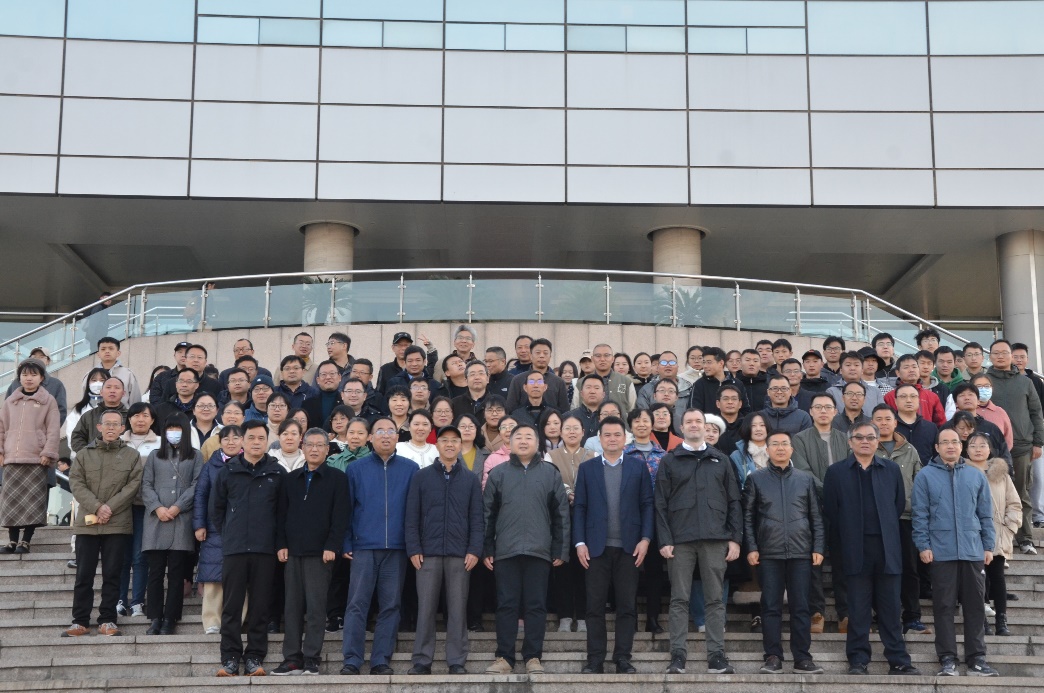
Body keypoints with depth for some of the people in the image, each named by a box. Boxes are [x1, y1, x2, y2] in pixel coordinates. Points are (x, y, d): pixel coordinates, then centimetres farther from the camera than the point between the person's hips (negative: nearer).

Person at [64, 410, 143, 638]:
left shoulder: (132, 455, 7)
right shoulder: (84, 454, 10)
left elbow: (133, 486, -2)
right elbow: (76, 483, 0)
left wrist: (109, 508, -13)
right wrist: (96, 507, -14)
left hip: (117, 524, -1)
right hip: (86, 522, 1)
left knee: (112, 574, 1)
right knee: (84, 574, 3)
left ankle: (107, 620, 7)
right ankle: (80, 621, 8)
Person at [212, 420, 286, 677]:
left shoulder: (278, 473, 4)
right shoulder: (227, 471, 6)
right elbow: (216, 507, 13)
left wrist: (276, 537, 3)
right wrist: (227, 533, 10)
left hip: (265, 549, 0)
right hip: (233, 549, 1)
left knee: (260, 606, 3)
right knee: (232, 606, 2)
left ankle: (255, 658, 10)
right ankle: (230, 658, 7)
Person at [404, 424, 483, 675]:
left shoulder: (470, 479, 10)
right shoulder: (421, 477, 8)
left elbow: (476, 518, 5)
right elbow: (412, 516, 4)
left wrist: (474, 550, -4)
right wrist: (413, 549, -4)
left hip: (460, 555, 0)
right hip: (428, 553, 0)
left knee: (458, 609, 2)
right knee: (426, 608, 1)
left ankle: (457, 661, 7)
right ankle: (422, 660, 7)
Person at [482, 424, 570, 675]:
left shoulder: (550, 473, 7)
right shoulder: (498, 473, 7)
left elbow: (561, 514, 5)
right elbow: (488, 513, 7)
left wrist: (561, 550, 0)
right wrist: (486, 549, 2)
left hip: (539, 551, 0)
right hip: (506, 551, 0)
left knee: (536, 606, 3)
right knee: (507, 605, 3)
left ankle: (533, 657, 10)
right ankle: (504, 658, 8)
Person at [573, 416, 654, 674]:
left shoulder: (639, 467, 6)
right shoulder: (587, 468, 8)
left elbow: (647, 505, 3)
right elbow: (580, 507, 5)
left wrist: (645, 539, -6)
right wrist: (580, 542, -4)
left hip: (629, 546, 0)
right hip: (596, 547, 0)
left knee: (627, 605, 3)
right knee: (595, 606, 2)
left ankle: (623, 658, 10)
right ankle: (595, 659, 8)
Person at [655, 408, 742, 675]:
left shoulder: (721, 460, 14)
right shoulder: (669, 461, 9)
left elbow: (733, 502, 11)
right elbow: (661, 504, 4)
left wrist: (735, 538, 2)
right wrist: (664, 540, -6)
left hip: (715, 539, 1)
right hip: (680, 540, -1)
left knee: (715, 599, 2)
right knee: (679, 599, 0)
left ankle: (717, 656, 5)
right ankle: (677, 656, 2)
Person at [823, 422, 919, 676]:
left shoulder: (891, 470, 10)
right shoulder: (836, 472, 4)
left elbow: (900, 504, 13)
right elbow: (830, 509, 5)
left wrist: (887, 529, 8)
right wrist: (848, 532, 2)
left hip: (887, 548, 1)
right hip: (856, 550, -1)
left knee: (890, 608, 4)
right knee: (858, 609, 1)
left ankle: (898, 661, 9)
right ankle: (858, 662, 7)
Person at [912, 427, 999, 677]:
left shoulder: (976, 476, 10)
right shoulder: (925, 476, 2)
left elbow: (986, 514, 12)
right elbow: (920, 514, 0)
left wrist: (989, 545, 7)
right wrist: (923, 545, -6)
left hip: (973, 551, 3)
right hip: (941, 552, -2)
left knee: (975, 605, 4)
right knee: (944, 606, 1)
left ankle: (976, 659, 10)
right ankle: (947, 659, 6)